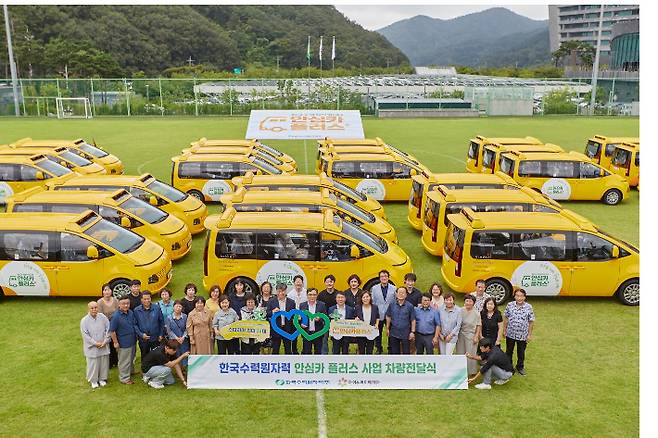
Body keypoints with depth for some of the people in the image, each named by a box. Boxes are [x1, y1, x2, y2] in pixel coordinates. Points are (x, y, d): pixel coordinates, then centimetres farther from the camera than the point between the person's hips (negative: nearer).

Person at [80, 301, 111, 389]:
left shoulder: (103, 317, -5)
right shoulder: (84, 320, -11)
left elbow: (108, 330, -1)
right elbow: (85, 335, -11)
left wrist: (105, 341, -9)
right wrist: (95, 343, -14)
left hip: (104, 346, 2)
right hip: (92, 348, -2)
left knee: (104, 363, 13)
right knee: (93, 364, 7)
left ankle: (102, 379, 33)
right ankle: (93, 380, 27)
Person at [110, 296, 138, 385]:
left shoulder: (131, 313, -3)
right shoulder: (116, 316, -22)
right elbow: (112, 331, -17)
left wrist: (136, 336, 12)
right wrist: (115, 342, -14)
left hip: (132, 341, 7)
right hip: (123, 343, -7)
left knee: (131, 358, 26)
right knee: (124, 361, 7)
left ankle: (131, 371, 47)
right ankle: (124, 378, 22)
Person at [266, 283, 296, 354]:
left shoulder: (291, 302, 2)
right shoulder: (271, 302, 1)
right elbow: (267, 315, 1)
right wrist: (273, 311, -21)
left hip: (288, 329, 0)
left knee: (288, 350, 9)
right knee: (275, 350, 9)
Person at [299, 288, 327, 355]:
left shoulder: (322, 305, 1)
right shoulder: (302, 305, 4)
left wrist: (320, 319, -19)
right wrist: (301, 324, -11)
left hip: (318, 333, 0)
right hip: (306, 333, 0)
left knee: (318, 352, 8)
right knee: (306, 352, 6)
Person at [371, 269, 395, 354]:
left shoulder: (393, 288, -2)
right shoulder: (374, 288, -1)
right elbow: (372, 302, 1)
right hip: (378, 315, 1)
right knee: (378, 333, 12)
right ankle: (378, 349, 28)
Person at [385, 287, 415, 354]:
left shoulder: (409, 306, -8)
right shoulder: (392, 305, -1)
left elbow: (413, 320, -4)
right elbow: (388, 317, 9)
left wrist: (413, 332, -7)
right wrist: (387, 328, 9)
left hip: (405, 334, -2)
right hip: (394, 333, 3)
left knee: (406, 352, 5)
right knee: (394, 352, 14)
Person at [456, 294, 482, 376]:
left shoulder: (476, 313, -8)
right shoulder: (461, 311, -3)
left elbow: (478, 326, -2)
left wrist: (476, 336, -6)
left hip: (471, 335, -2)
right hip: (461, 334, 3)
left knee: (470, 354, 4)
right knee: (460, 353, 11)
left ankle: (471, 371, 18)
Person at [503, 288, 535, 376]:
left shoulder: (528, 307, -12)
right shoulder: (510, 305, -8)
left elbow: (531, 322, -5)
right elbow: (505, 318, 1)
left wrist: (529, 334, -3)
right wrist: (504, 330, 3)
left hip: (523, 335, -1)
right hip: (510, 334, 1)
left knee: (521, 352, 17)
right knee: (509, 351, 17)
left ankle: (520, 367, 39)